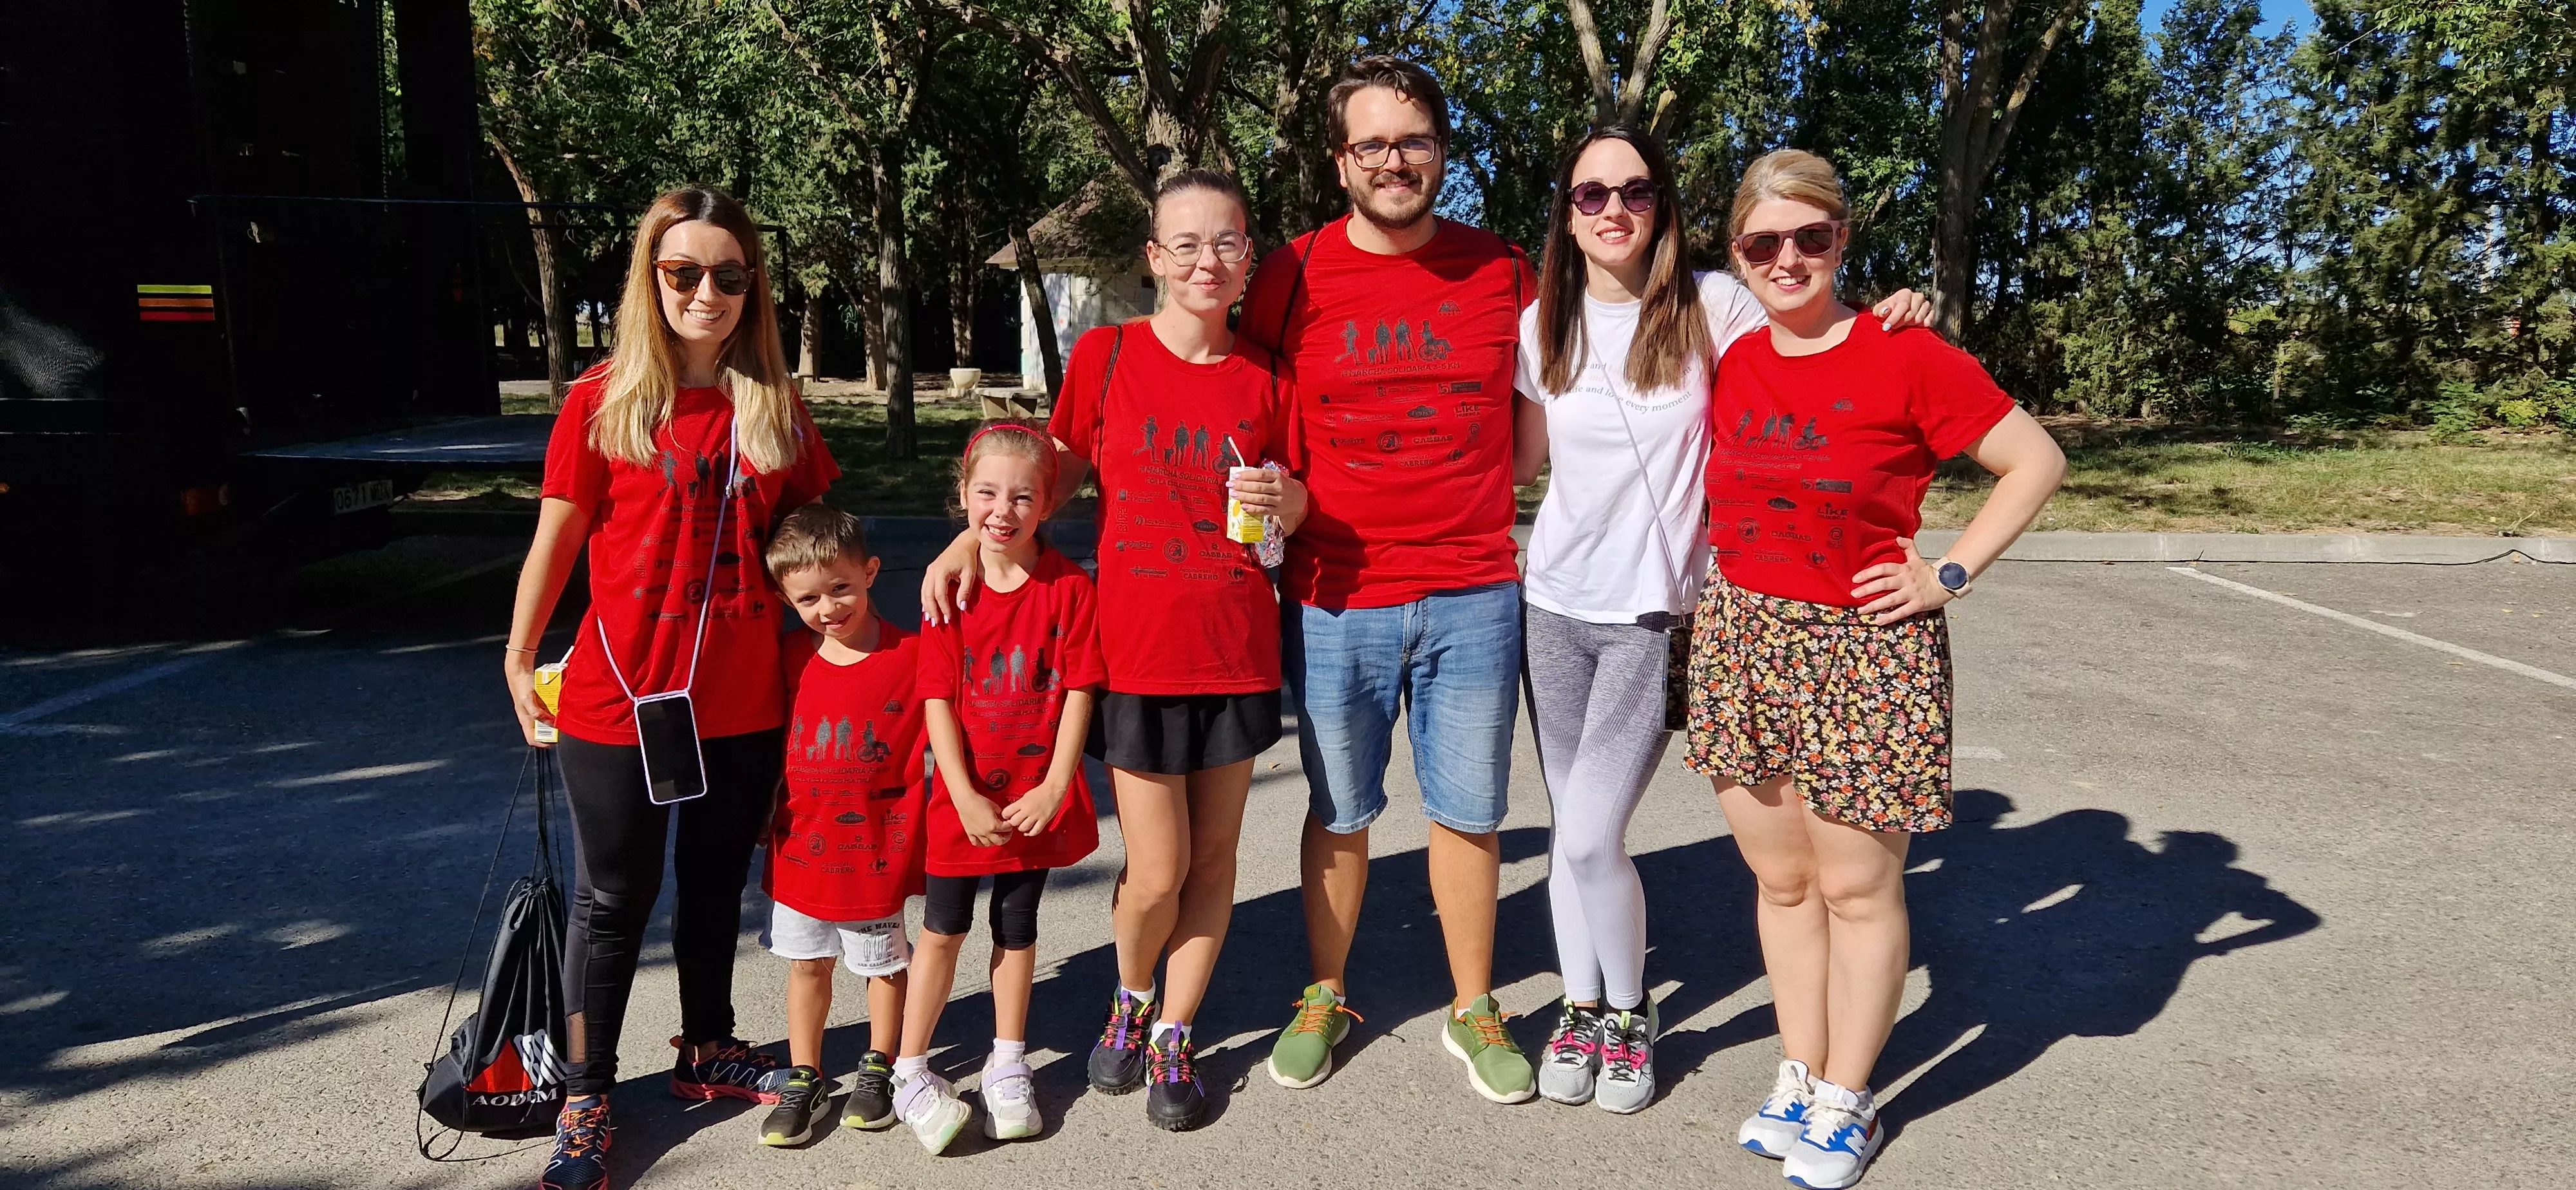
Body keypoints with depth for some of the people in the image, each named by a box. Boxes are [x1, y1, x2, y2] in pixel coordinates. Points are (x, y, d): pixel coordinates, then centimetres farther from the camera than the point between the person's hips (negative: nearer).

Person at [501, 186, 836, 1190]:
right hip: (621, 695, -3)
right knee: (615, 899, 8)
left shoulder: (776, 408, 3)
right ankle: (585, 1100, 23)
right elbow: (556, 539, -1)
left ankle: (707, 1054, 38)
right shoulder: (602, 402, -6)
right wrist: (519, 663, 2)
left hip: (746, 699, 3)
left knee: (716, 882, 19)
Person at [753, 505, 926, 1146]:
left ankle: (879, 1070, 34)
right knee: (806, 962, 15)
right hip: (802, 845, 3)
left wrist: (917, 828, -11)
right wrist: (765, 811, 11)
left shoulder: (911, 656, -14)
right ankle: (804, 1080, 29)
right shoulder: (790, 659, -2)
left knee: (884, 962, 14)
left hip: (876, 846, -3)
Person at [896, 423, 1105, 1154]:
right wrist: (967, 798, -14)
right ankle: (911, 1073, 22)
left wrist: (1054, 788, -14)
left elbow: (1079, 693, -8)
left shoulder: (1069, 588, -7)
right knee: (943, 926, 9)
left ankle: (1008, 1065, 31)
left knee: (1017, 924, 14)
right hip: (964, 798, 0)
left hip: (1038, 799, 0)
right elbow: (938, 701, -8)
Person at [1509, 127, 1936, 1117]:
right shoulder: (1543, 323, 3)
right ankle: (1580, 1007, 31)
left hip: (1654, 615, -3)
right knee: (1570, 831, 10)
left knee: (1589, 837, -9)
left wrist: (1884, 328, -16)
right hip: (1553, 605, 3)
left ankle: (1630, 1013, 17)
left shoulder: (1709, 305, -6)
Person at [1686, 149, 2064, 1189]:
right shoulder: (1729, 365, 4)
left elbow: (2035, 461, -4)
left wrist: (1950, 575, -9)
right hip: (1740, 644, 5)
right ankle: (1799, 1077, 30)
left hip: (1864, 652, -4)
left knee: (1855, 887, 7)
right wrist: (1715, 588, 6)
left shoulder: (1907, 357, -10)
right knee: (1780, 880, 14)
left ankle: (1845, 1104, 23)